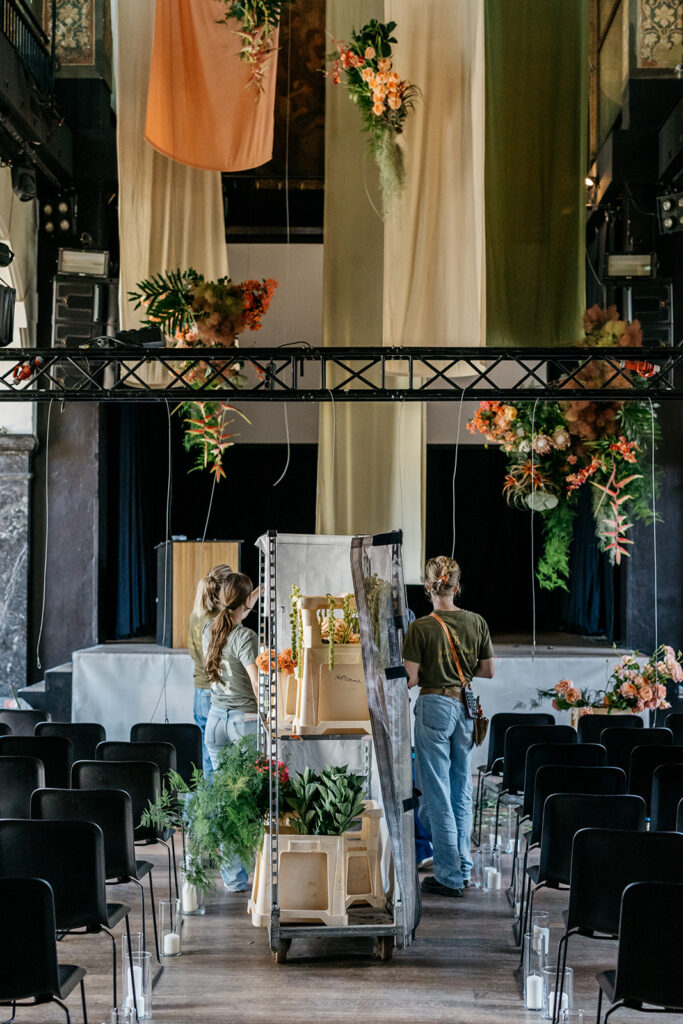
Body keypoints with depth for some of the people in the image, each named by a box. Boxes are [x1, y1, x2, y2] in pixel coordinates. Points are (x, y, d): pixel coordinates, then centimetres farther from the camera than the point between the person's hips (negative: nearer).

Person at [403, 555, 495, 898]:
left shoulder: (421, 628, -12)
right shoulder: (476, 623, 1)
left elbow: (411, 679, -12)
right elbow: (488, 672, 8)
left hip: (434, 706, -5)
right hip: (466, 707, 5)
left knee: (437, 795, 2)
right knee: (462, 791, 16)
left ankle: (449, 876, 4)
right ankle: (463, 869, 23)